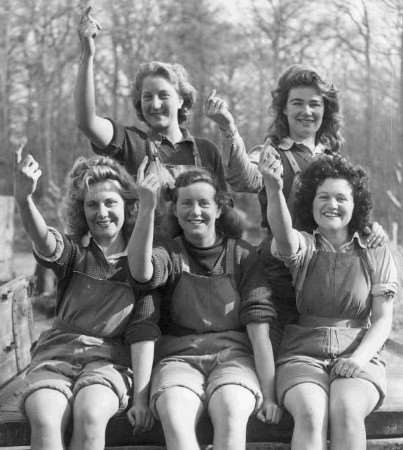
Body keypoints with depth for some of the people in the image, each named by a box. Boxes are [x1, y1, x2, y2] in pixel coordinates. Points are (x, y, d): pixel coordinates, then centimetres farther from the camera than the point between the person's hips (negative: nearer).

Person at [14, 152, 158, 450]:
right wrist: (24, 199, -43)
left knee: (90, 415, -33)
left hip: (108, 358, 0)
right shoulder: (74, 251, 5)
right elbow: (44, 241, -21)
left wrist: (141, 397, -9)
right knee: (44, 420, -30)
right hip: (57, 354, 1)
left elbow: (143, 333, 0)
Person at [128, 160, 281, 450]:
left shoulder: (242, 255, 7)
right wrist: (147, 208, -29)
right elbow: (141, 271, -18)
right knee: (173, 414, -32)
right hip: (180, 358, 0)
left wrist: (268, 394, -7)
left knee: (231, 411, -33)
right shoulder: (170, 252, 9)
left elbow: (259, 329, 0)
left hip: (233, 355, 0)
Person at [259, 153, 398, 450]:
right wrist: (274, 190, -40)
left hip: (358, 359, 1)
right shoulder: (302, 247, 7)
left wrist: (359, 358, -13)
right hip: (302, 356, 0)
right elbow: (284, 235, -19)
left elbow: (383, 321, 7)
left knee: (345, 410, -32)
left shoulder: (377, 255, 11)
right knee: (310, 414, -32)